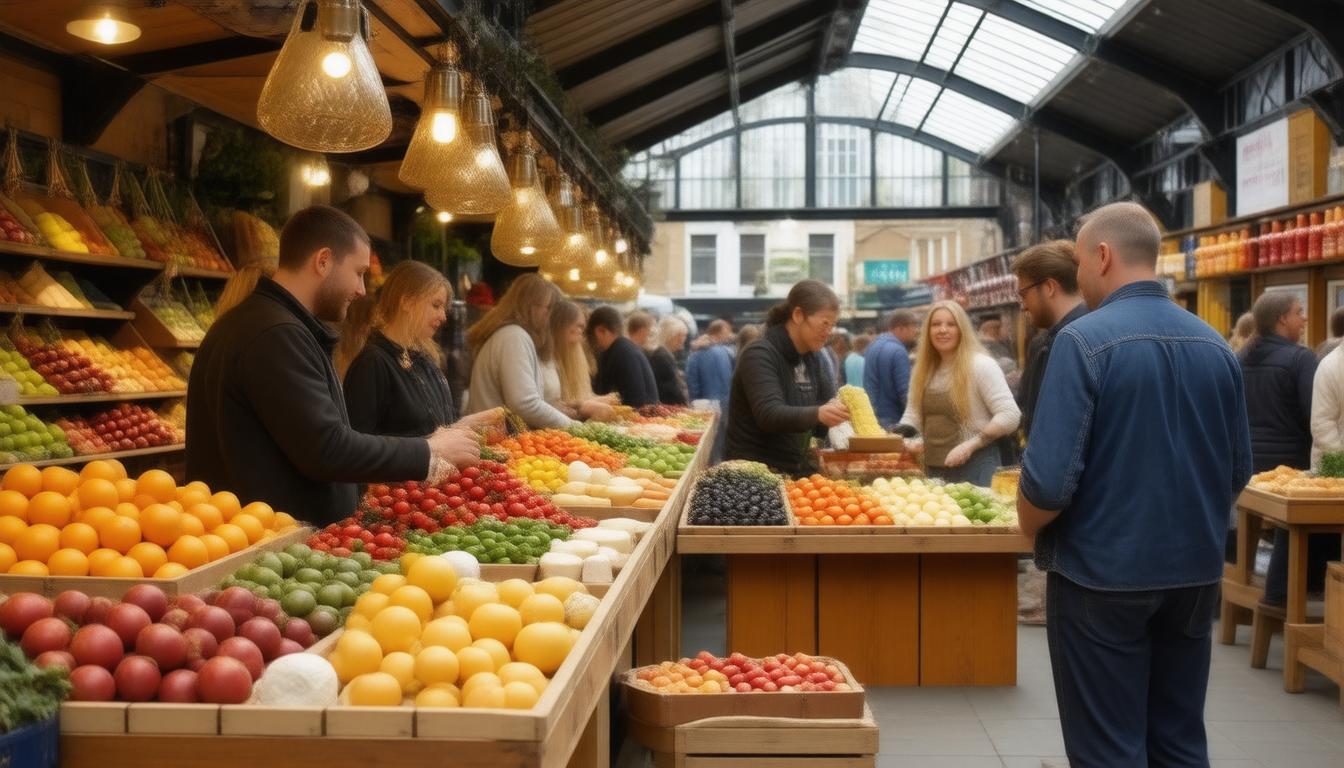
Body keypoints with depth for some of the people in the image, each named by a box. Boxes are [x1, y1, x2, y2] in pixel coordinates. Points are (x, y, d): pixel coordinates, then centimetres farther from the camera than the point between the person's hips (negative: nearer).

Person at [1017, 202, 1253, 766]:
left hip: (1103, 573, -6)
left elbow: (1050, 480, -20)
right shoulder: (1216, 346, 4)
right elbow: (1237, 473, 10)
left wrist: (1029, 530, -1)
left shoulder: (1085, 340, -16)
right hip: (1195, 572, 6)